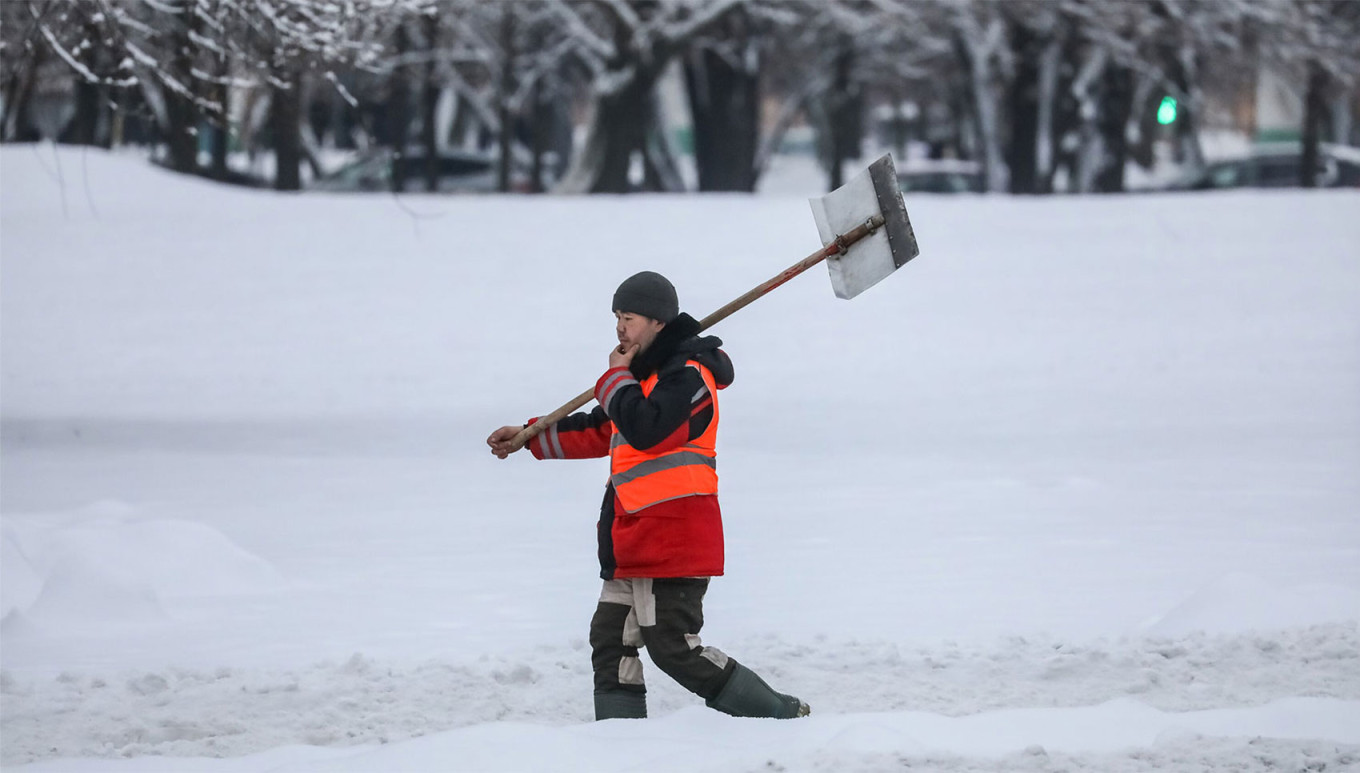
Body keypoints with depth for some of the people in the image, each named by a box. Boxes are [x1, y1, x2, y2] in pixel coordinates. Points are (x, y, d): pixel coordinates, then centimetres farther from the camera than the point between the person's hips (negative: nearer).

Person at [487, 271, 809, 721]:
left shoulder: (688, 375, -12)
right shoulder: (645, 374, 19)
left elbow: (645, 428, -27)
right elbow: (598, 432, 32)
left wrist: (616, 377, -12)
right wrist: (530, 437, 31)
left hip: (673, 539, -11)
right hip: (634, 545, 11)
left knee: (675, 650, -13)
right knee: (611, 643, 8)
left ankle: (781, 717, -7)